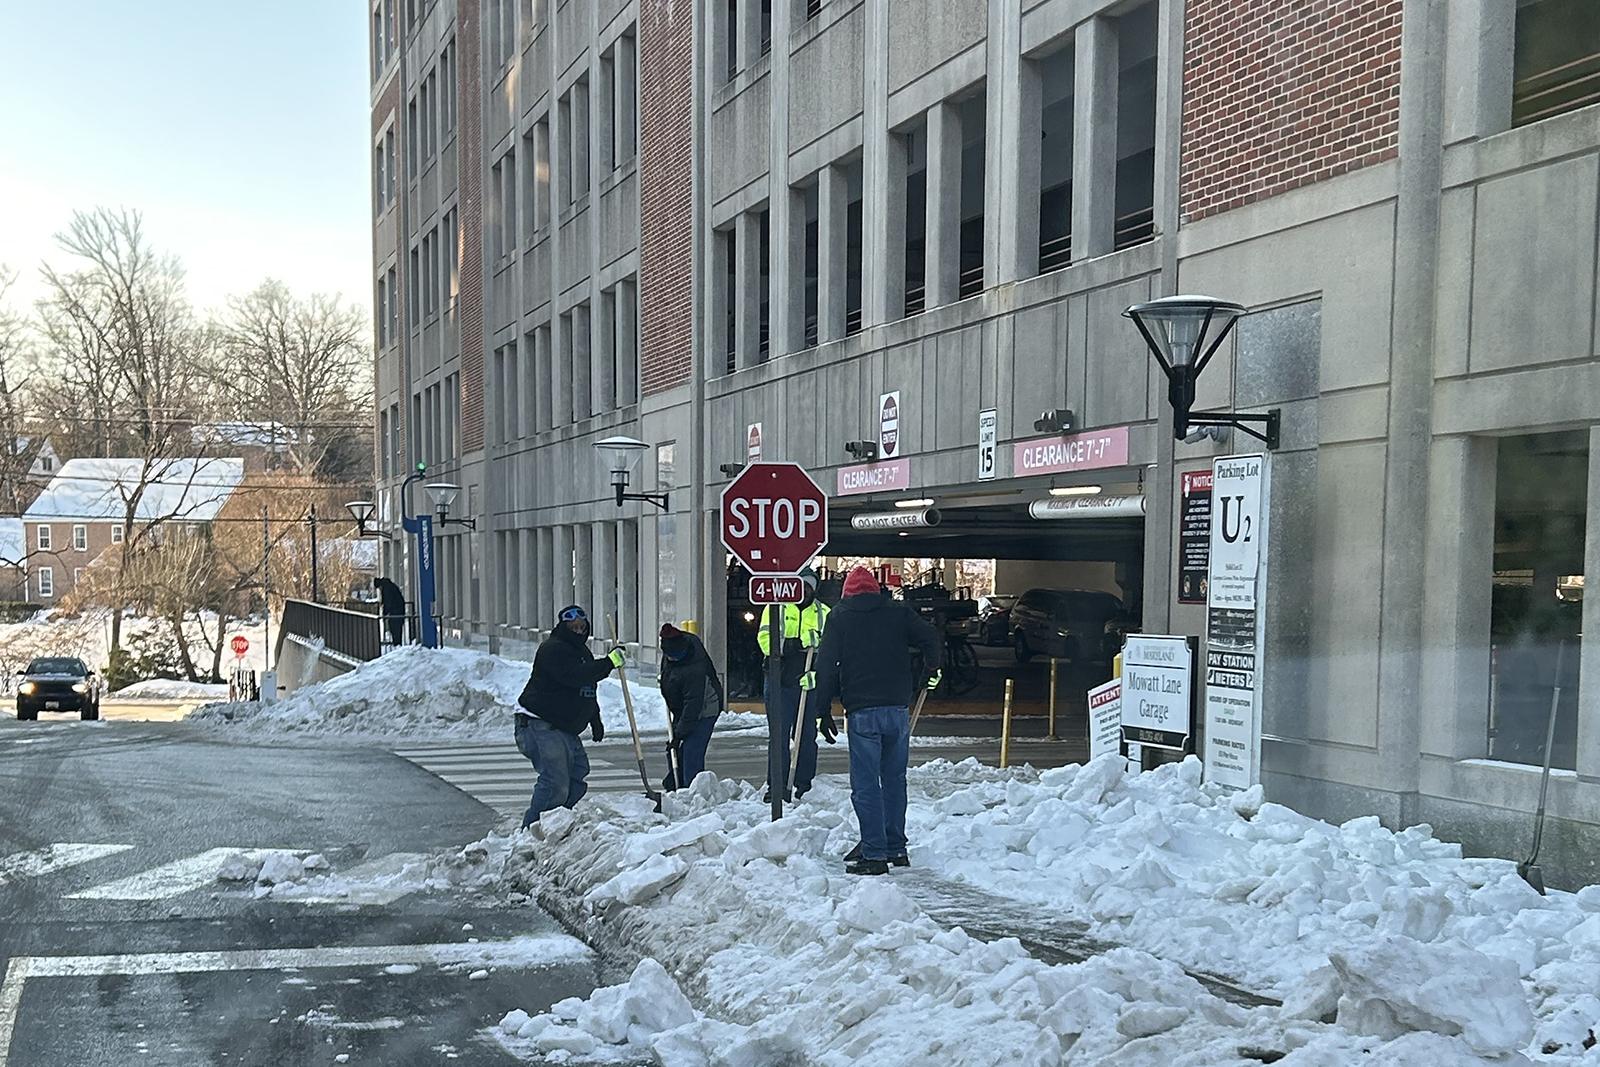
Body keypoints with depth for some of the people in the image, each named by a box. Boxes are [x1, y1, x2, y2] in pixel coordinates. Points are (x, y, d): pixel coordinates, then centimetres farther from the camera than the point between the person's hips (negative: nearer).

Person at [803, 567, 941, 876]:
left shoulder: (839, 617, 5)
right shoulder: (898, 612, 10)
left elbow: (826, 665, -1)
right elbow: (930, 638, 2)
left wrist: (823, 710, 2)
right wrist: (932, 671, 21)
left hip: (862, 712, -3)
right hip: (899, 708, 3)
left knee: (866, 784, -1)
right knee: (894, 780, 15)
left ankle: (874, 854, -3)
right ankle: (896, 848, 21)